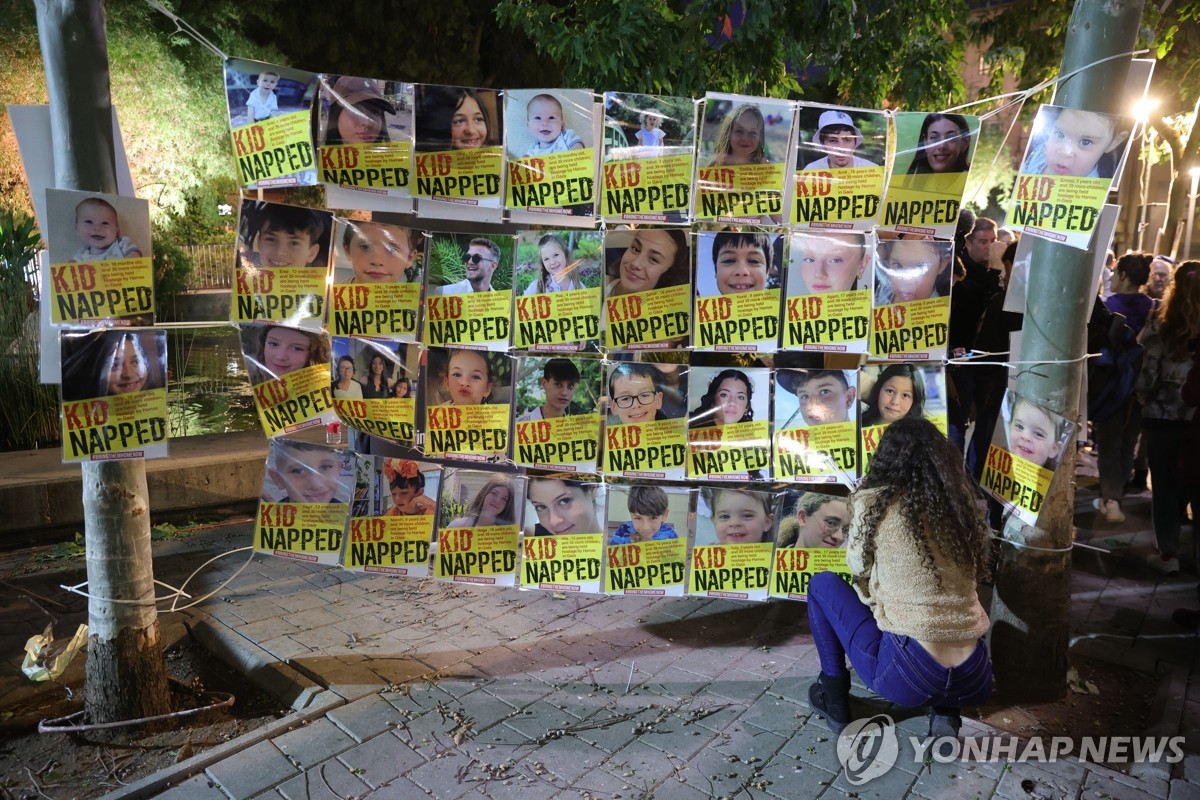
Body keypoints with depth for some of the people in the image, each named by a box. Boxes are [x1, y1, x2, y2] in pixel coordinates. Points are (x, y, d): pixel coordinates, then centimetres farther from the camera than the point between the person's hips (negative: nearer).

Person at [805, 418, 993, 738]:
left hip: (906, 675, -4)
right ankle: (946, 712, 14)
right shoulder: (961, 502, 7)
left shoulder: (872, 502, -6)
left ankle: (834, 697, 20)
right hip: (973, 682, 4)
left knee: (822, 584, 16)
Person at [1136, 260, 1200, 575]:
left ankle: (1168, 553, 13)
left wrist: (1145, 399, 8)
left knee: (1165, 485, 9)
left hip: (1163, 416, -2)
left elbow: (1148, 373, -9)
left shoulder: (1161, 324, -10)